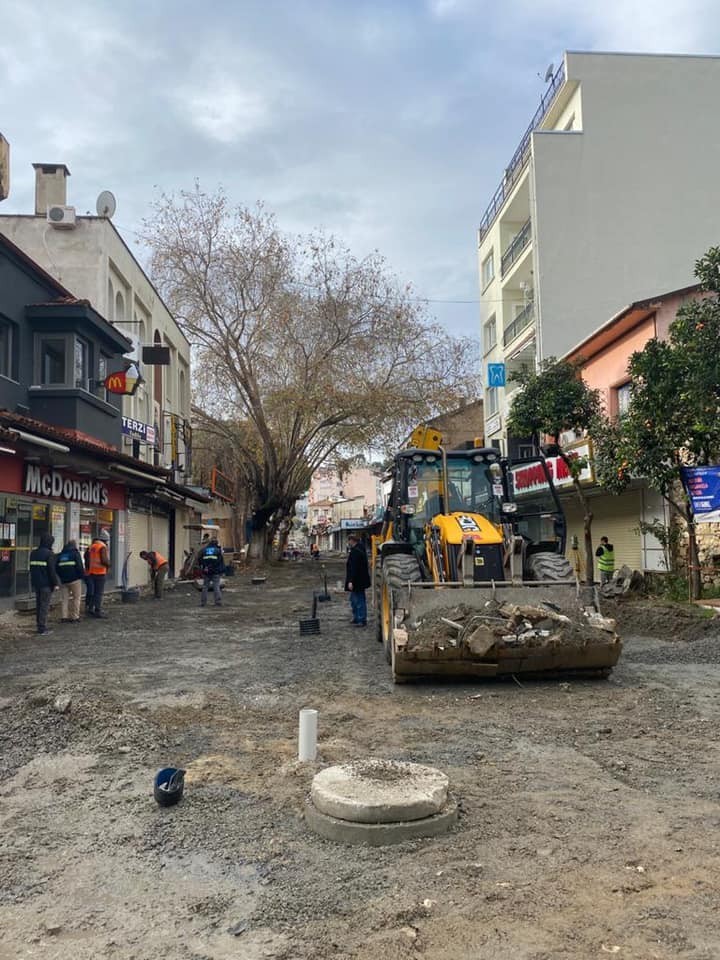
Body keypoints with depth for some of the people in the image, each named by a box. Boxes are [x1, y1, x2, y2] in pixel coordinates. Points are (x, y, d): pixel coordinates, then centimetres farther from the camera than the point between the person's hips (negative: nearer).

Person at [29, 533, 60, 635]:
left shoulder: (33, 553, 11)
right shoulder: (49, 554, -14)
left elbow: (31, 568, 18)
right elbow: (52, 570, -17)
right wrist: (56, 583, -12)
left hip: (36, 583, 8)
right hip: (46, 584, -8)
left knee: (38, 604, 14)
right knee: (45, 605, -4)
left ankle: (39, 626, 18)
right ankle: (43, 628, -4)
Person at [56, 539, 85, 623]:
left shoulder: (60, 555, 13)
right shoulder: (75, 553, -5)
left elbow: (56, 567, 15)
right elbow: (80, 566, -12)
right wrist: (82, 576, -2)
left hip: (63, 580, 5)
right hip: (74, 579, -5)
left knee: (64, 598, 10)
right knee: (76, 598, 2)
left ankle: (65, 617, 6)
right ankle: (75, 617, 1)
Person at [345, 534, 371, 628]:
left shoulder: (355, 551, -22)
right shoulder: (360, 549, 12)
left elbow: (353, 568, -26)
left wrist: (351, 581, -26)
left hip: (357, 581, -11)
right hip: (360, 580, 11)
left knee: (359, 600, -3)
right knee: (354, 599, 20)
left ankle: (362, 620, 3)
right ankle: (356, 618, 29)